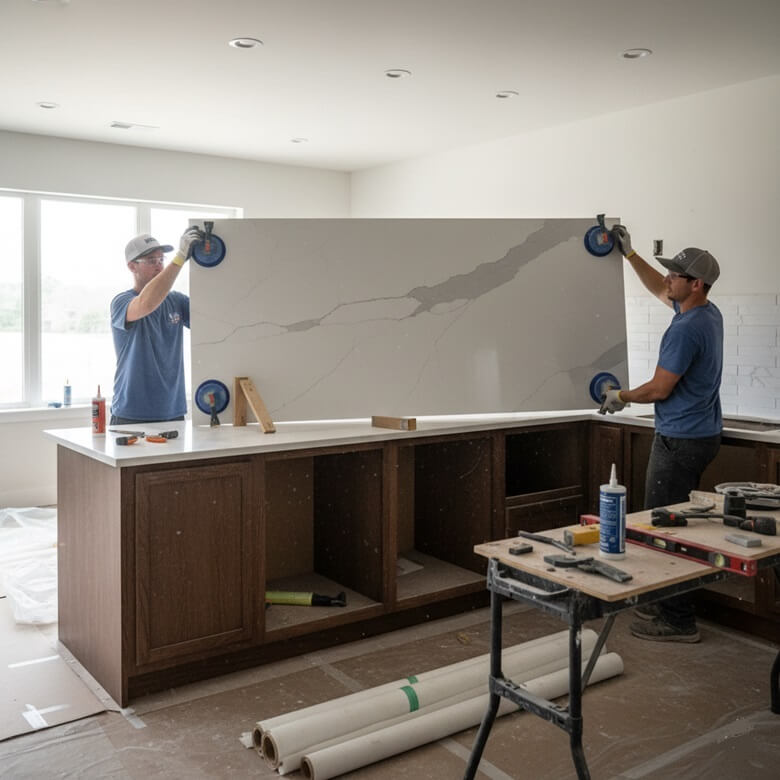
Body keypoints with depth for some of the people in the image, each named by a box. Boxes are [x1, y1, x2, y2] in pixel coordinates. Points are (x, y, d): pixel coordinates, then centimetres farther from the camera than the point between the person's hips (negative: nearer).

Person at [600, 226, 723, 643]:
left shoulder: (686, 329, -21)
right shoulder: (708, 312, 9)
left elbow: (660, 388, -18)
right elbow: (659, 290, 26)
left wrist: (620, 397, -1)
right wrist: (629, 253, 28)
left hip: (680, 440, -11)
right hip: (702, 433, 11)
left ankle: (677, 621, 3)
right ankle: (670, 605, 26)